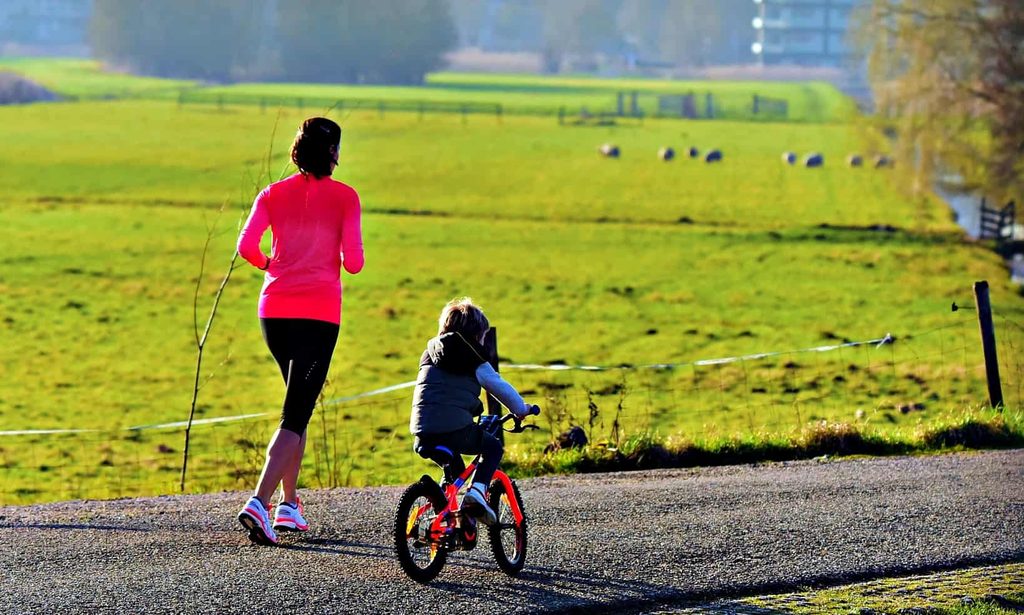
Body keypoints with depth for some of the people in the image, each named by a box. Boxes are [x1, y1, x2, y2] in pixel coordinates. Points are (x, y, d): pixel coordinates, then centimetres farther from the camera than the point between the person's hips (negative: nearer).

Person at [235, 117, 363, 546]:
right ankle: (259, 502, -23)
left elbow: (246, 246, -4)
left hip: (274, 311, 4)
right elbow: (353, 262, -6)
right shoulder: (344, 197, 0)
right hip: (319, 313, -4)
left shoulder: (274, 194, 7)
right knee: (295, 416, -6)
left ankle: (289, 503, 21)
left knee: (300, 403, 23)